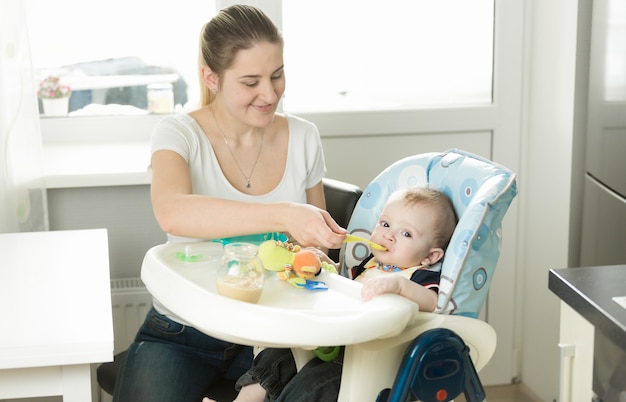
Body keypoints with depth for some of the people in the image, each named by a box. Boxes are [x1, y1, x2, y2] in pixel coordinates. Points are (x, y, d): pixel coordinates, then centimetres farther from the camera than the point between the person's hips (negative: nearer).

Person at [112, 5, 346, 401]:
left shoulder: (303, 138, 2)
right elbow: (173, 213, -32)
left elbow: (316, 240, 14)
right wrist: (283, 216, -41)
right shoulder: (179, 134, -9)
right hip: (183, 333, -3)